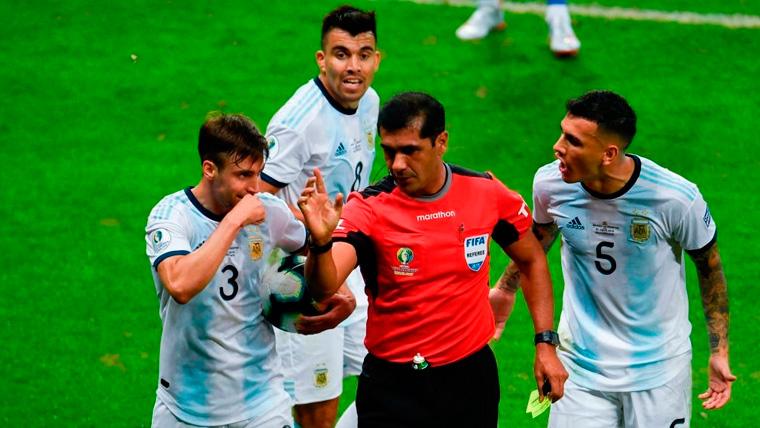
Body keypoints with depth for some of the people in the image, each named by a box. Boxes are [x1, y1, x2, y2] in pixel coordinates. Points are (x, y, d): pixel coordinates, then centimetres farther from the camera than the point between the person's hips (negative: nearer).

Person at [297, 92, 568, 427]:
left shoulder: (487, 193, -6)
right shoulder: (368, 208, -13)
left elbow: (531, 260, 11)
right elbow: (324, 287, -27)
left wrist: (545, 342, 4)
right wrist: (321, 242, -48)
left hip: (471, 376, 2)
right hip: (392, 386, -2)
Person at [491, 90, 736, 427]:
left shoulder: (676, 198, -21)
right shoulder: (549, 184, -13)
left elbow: (709, 264, -4)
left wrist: (719, 352, -2)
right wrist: (506, 288, 20)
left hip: (659, 370, -2)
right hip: (581, 369, 2)